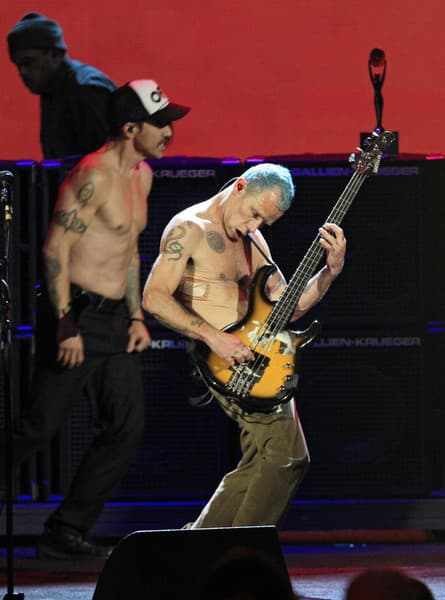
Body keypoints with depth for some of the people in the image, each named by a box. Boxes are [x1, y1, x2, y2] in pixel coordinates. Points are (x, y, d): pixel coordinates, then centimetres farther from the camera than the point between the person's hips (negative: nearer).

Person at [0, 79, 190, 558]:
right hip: (76, 312, -9)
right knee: (40, 425, -6)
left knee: (126, 427, 3)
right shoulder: (94, 176, -16)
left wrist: (136, 316, 16)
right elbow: (55, 248, -18)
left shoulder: (142, 175, 13)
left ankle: (65, 534, 8)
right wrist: (66, 325, -22)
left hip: (114, 317, 9)